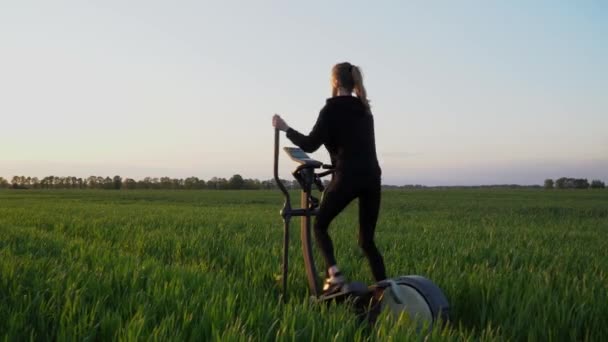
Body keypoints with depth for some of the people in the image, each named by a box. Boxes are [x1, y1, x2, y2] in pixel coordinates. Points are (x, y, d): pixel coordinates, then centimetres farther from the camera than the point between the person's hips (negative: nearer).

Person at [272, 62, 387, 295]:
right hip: (372, 177, 6)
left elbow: (310, 145, -5)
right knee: (367, 240, 12)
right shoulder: (364, 110, 19)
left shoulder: (332, 109, -2)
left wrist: (285, 129, 7)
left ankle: (334, 275, -8)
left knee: (320, 226, 12)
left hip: (347, 177, -6)